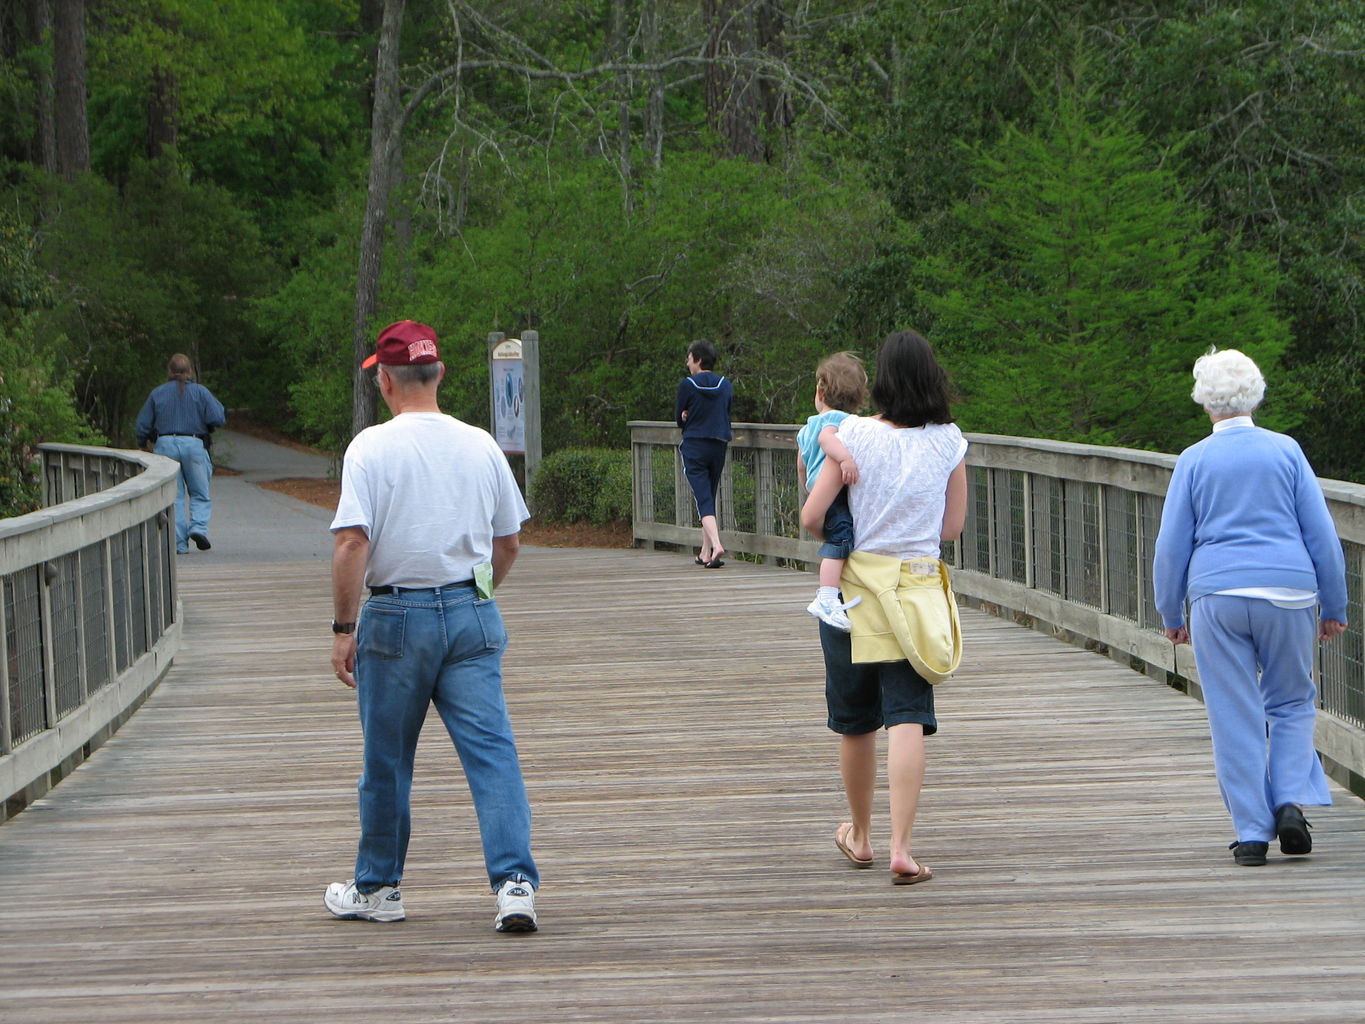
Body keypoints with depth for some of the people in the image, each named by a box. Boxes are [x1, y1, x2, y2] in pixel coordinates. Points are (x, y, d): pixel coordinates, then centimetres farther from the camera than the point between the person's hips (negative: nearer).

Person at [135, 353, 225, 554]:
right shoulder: (200, 392, 1)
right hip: (194, 445, -1)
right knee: (200, 494, 10)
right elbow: (217, 418, -8)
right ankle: (199, 527, -14)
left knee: (173, 496, 4)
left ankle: (179, 543, -2)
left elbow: (142, 425, 8)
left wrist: (142, 444, 27)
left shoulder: (157, 393, 6)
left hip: (165, 445, 1)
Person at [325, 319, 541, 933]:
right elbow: (508, 543, 13)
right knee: (492, 751, -1)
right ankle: (515, 881, -14)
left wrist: (344, 628, -10)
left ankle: (377, 888, 22)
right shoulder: (482, 446, 5)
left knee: (386, 760, 10)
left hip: (396, 617, -3)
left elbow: (351, 544, -16)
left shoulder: (372, 447, -8)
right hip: (474, 616, 3)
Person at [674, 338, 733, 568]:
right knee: (710, 498, 15)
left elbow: (679, 417, 0)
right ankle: (706, 553, 18)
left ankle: (716, 544, -29)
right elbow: (726, 416, 13)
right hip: (718, 445, 4)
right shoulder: (726, 386, 7)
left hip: (694, 447, -4)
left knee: (703, 499, -9)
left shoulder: (687, 385, -6)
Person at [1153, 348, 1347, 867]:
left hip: (1217, 595, -1)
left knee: (1235, 717, 3)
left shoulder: (1194, 460, 2)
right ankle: (1291, 801, -3)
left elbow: (1171, 545, 3)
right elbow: (1321, 534, 4)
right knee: (1291, 703, 16)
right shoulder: (1286, 450, 4)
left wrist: (1171, 615, 13)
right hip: (1287, 591, 1)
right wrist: (1333, 606, 11)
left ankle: (1251, 832, 3)